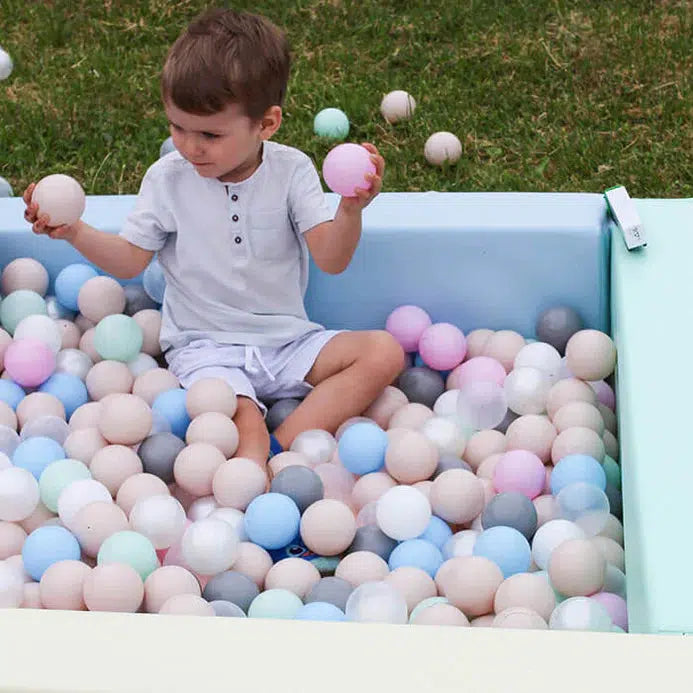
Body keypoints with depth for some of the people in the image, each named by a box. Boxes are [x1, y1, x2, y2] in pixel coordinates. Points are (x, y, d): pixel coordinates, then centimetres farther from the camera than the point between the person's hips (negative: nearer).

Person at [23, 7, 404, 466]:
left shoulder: (292, 171, -4)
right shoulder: (168, 178, -1)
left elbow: (331, 260, -11)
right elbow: (130, 260, 3)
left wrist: (351, 211, -32)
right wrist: (75, 232, -15)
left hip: (286, 340, 2)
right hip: (206, 347, -2)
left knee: (384, 353, -20)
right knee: (244, 425, -30)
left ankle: (281, 444, -28)